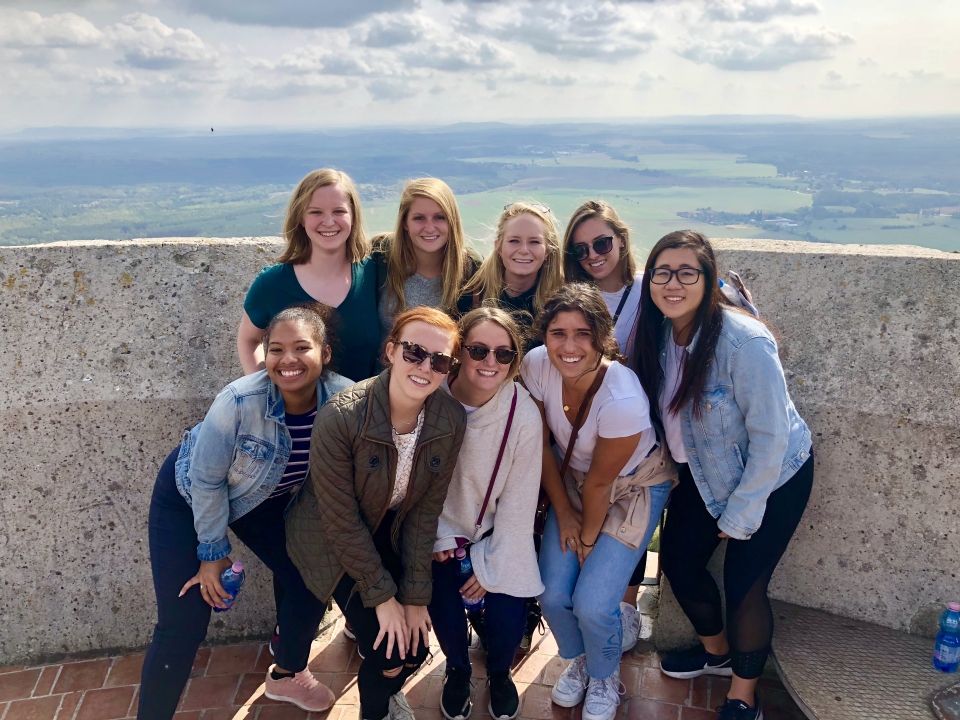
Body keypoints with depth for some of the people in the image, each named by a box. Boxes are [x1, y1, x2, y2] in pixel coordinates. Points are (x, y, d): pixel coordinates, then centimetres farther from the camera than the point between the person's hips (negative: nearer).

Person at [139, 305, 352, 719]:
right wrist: (213, 551, -13)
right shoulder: (239, 401, -36)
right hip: (187, 496, -4)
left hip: (264, 500, 5)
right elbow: (207, 481, -22)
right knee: (184, 623, -9)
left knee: (310, 580, 6)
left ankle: (287, 675, 35)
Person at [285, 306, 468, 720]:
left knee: (416, 646, 1)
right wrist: (382, 596, -16)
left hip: (392, 533, 4)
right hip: (333, 541, -4)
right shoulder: (341, 417, -33)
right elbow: (341, 521, -23)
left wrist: (415, 596, -9)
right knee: (388, 651, -8)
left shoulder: (451, 420, -19)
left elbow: (426, 511, -10)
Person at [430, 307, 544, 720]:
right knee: (442, 601, -13)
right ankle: (457, 669, 24)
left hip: (498, 534, 0)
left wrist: (491, 568, -10)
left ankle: (499, 672, 27)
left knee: (508, 614, -12)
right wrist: (438, 535, -9)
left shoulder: (524, 416, -21)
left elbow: (519, 501, -14)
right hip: (443, 526, 1)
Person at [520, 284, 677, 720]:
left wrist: (588, 538, -5)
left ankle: (604, 677, 23)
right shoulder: (536, 366, -22)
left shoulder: (622, 398, -35)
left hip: (635, 486, -4)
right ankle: (579, 660, 30)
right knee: (552, 595, -5)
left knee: (592, 605, -12)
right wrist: (563, 514, -2)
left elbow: (601, 482, -20)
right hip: (573, 479, 4)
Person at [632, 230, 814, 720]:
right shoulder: (657, 334, -12)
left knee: (743, 583, -2)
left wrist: (740, 514, -17)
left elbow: (770, 437, -24)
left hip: (772, 476, -6)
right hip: (706, 472, 6)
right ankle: (716, 650, 42)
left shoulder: (745, 343, -30)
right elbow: (665, 411, 1)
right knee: (678, 561, 11)